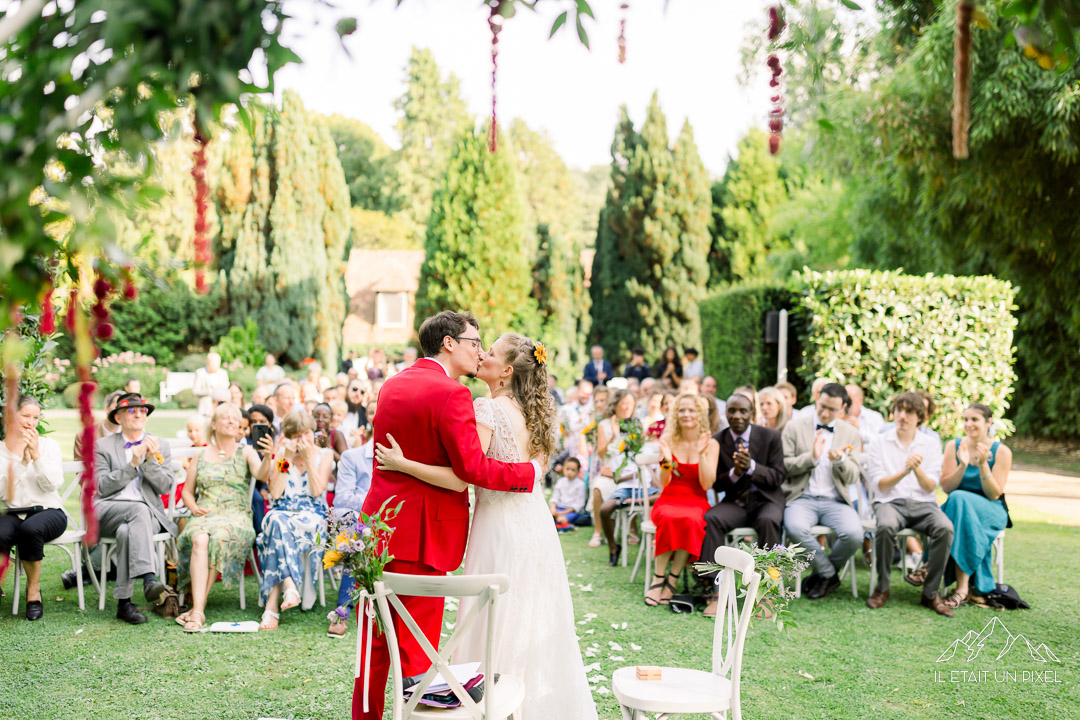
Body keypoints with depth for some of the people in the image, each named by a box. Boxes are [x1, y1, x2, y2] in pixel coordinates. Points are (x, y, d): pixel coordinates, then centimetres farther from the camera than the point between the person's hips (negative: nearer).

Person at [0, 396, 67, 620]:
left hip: (48, 512, 0)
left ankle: (34, 591, -16)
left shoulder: (48, 445, 9)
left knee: (30, 528, -37)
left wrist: (36, 456, -16)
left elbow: (53, 484, -5)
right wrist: (21, 461, -12)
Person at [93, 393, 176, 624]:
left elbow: (166, 487, 5)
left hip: (149, 513, 2)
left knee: (127, 531, -35)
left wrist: (151, 460, -10)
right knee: (140, 510, -37)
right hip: (109, 509, -2)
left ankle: (124, 603, -40)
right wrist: (132, 465, -11)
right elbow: (102, 486, -1)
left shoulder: (160, 446, 17)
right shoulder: (103, 446, 13)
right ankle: (149, 580, -52)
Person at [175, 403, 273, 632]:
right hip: (205, 514, 2)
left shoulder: (245, 452, 10)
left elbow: (261, 475, -10)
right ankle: (198, 611, -42)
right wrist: (194, 507, 0)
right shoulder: (201, 455, 18)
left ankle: (197, 609, -32)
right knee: (200, 539, -34)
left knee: (218, 539, -35)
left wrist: (267, 457, -32)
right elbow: (187, 491, 22)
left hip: (236, 516, -2)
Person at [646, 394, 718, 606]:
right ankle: (658, 579, -27)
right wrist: (666, 460, -20)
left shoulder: (711, 444, 3)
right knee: (669, 519, -36)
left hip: (697, 503, 0)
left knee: (690, 521, -36)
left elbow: (707, 484, -7)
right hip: (669, 501, 0)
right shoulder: (668, 440, 4)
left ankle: (672, 581, -25)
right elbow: (664, 483, -1)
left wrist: (702, 454, -17)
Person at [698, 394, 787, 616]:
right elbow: (716, 484, 3)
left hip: (766, 500, -2)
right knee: (711, 519, -30)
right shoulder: (717, 441, 2)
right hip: (735, 502, 2)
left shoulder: (770, 436, -2)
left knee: (768, 522, -37)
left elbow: (779, 476, -6)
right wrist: (734, 473, -20)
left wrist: (751, 466, -24)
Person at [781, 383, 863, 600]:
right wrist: (812, 457, -13)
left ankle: (824, 575, 1)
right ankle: (829, 574, -9)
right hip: (802, 498, -1)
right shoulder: (795, 427, 7)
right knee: (795, 528, -36)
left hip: (835, 501, 2)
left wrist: (840, 460, -15)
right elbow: (784, 466, 1)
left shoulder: (851, 434, 13)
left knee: (854, 534, -29)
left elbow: (852, 477, 7)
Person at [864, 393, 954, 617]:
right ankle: (882, 588, -17)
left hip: (923, 503, 2)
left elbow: (930, 487, 2)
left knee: (945, 528, -31)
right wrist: (904, 471, -18)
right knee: (886, 526, -37)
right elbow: (879, 485, -2)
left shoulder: (931, 445, 11)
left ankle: (931, 592, -17)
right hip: (890, 502, -2)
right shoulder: (879, 444, 6)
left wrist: (917, 469, -18)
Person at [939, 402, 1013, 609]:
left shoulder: (1001, 451, -3)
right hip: (957, 507, 2)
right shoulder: (953, 446, 4)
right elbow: (946, 487, -2)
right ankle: (965, 586, -36)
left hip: (991, 511, -2)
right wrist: (962, 465, -17)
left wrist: (983, 464, -20)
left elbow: (994, 495, -8)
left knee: (959, 499, -35)